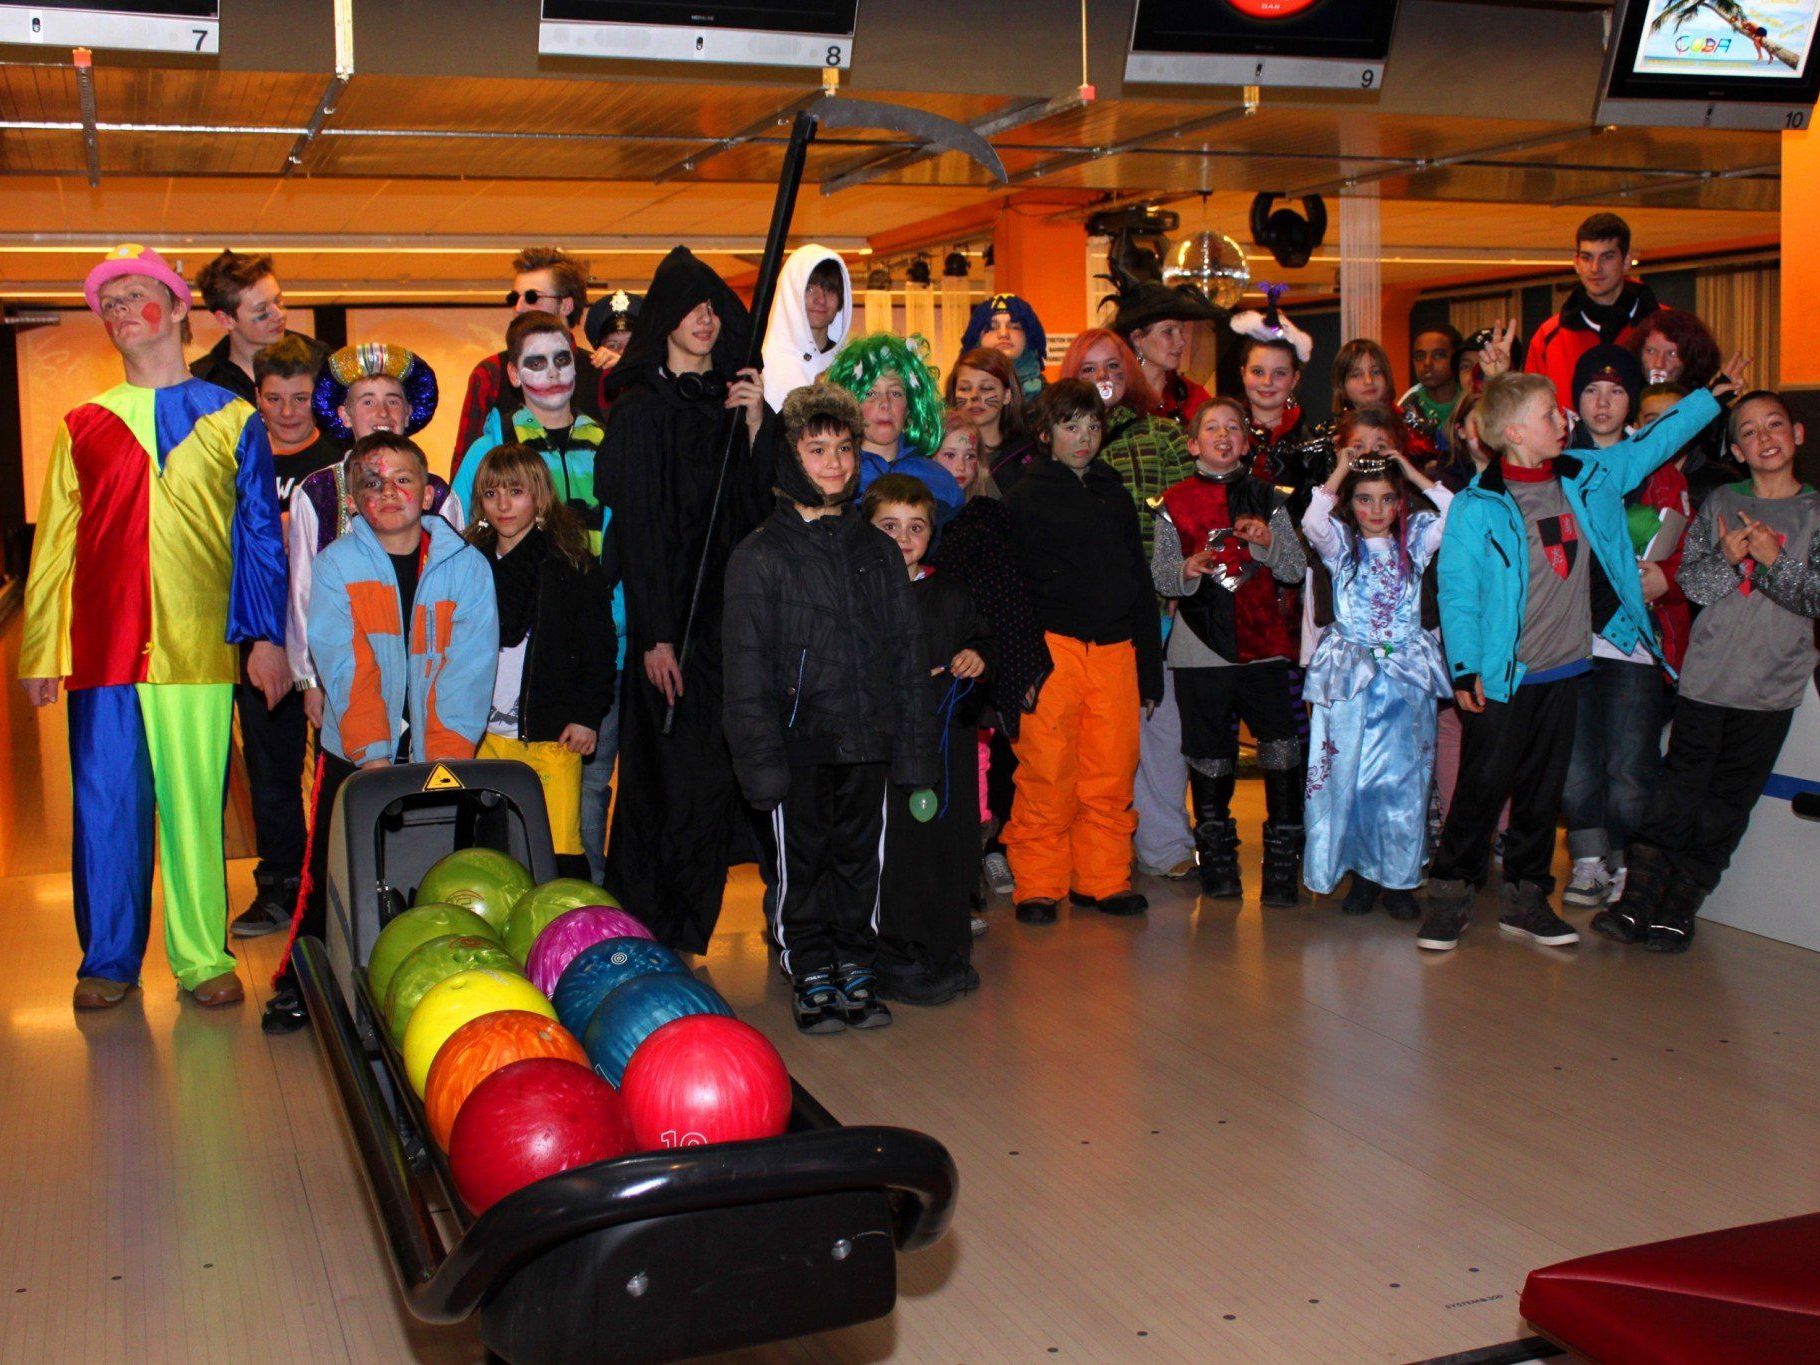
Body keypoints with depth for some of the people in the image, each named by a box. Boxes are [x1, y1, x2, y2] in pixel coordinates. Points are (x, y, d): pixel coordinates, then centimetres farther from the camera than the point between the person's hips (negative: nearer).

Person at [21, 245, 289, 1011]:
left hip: (198, 646, -2)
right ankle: (108, 962, 13)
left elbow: (260, 535, 7)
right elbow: (54, 543, 13)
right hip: (102, 648, 2)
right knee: (107, 804, 3)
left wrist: (266, 636, -1)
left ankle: (203, 958, 8)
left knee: (196, 802, -1)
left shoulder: (230, 418, 10)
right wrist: (40, 649, 6)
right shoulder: (83, 425, 15)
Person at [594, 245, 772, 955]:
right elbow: (636, 525, -8)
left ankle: (687, 934, 17)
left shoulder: (729, 401, 14)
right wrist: (655, 636, -14)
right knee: (676, 782, -7)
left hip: (727, 614, 5)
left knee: (713, 782, 5)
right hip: (668, 620, -5)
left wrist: (755, 427, -7)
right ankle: (653, 936, 3)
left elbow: (759, 507, 6)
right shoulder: (639, 411, -2)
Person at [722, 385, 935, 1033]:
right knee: (801, 866, 4)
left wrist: (913, 753, 6)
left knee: (863, 863, 10)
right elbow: (746, 671, -5)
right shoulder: (760, 555, -1)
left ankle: (858, 972, 23)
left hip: (870, 744, 4)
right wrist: (762, 762, -13)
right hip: (798, 746, -3)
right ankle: (812, 978, 17)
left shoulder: (878, 550, 12)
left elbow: (908, 656, 12)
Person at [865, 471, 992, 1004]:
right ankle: (897, 958, 5)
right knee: (894, 845, -5)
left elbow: (980, 636, 24)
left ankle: (947, 950, 20)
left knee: (951, 836, 8)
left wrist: (977, 658, 3)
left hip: (949, 738, 5)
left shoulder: (950, 593, 14)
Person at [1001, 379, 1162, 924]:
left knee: (1112, 772, 3)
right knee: (1047, 775, -4)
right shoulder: (1025, 497, 4)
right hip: (1053, 648, -4)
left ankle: (1103, 878, 16)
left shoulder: (1115, 494, 18)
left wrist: (1150, 664, 16)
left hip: (1115, 650, 4)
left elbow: (1140, 581, 20)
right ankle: (1039, 884, 7)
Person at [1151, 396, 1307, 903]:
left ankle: (1282, 863, 2)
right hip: (1201, 645, 0)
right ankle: (1218, 862, 21)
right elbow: (1158, 576, 5)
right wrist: (1187, 569, -15)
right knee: (1209, 753, 6)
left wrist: (1269, 542, -11)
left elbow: (1297, 569, 7)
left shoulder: (1266, 497, 9)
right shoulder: (1175, 502, 6)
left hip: (1264, 642, 1)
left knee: (1281, 748, -8)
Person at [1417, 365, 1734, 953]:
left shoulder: (1590, 477, 6)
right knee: (1482, 787, 0)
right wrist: (1466, 670, -14)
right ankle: (1449, 895, 12)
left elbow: (1651, 444, 22)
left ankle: (1525, 898, 23)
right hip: (1499, 677, -6)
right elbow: (1457, 591, -11)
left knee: (1544, 790, 12)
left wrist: (1710, 396, 23)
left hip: (1565, 672, 6)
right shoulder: (1475, 506, -12)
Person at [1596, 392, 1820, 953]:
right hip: (1706, 676, 0)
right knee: (1678, 791, 0)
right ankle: (1636, 902, 2)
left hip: (1772, 687, 0)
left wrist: (1773, 560, -16)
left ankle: (1679, 910, 10)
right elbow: (1692, 583, 1)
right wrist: (1727, 558, -18)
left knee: (1728, 803, 3)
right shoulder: (1720, 505, 7)